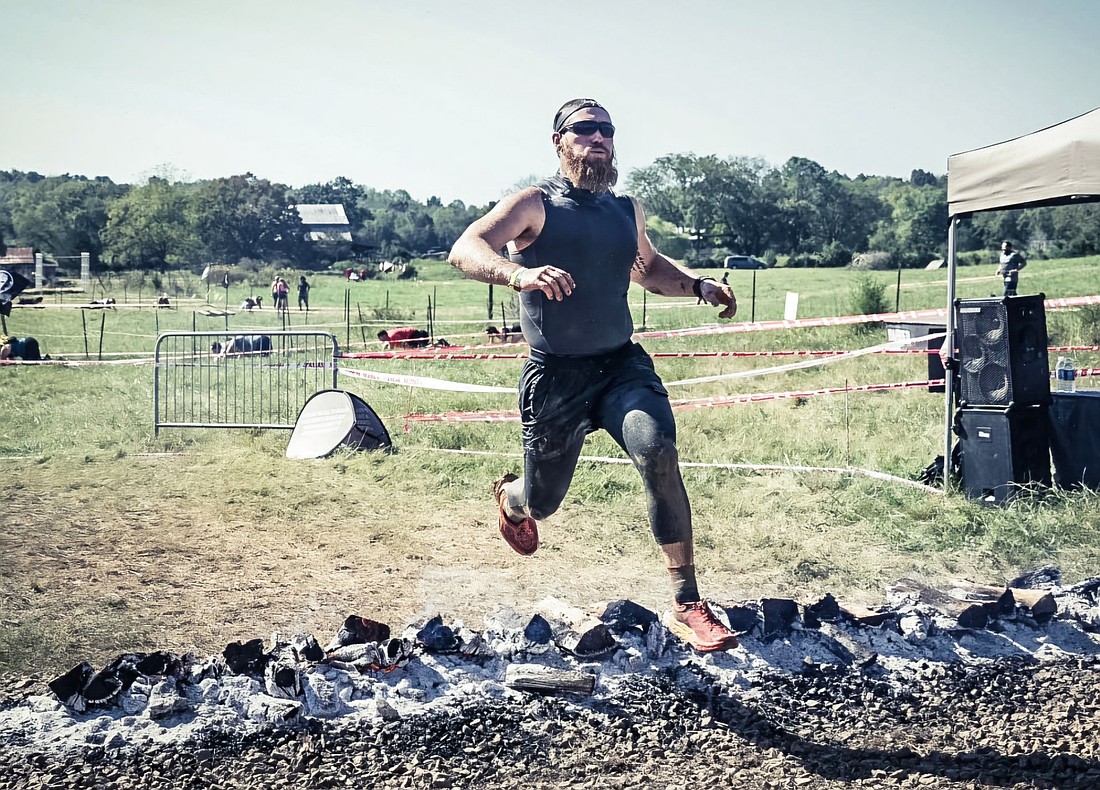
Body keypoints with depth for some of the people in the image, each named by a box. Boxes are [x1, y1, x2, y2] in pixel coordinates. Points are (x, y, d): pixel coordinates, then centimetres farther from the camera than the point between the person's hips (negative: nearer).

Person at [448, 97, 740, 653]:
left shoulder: (626, 211, 10)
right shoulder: (535, 205, -7)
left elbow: (649, 268, 30)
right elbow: (464, 250, -21)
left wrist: (697, 285, 9)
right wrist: (520, 274, -41)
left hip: (622, 363, 3)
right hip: (555, 374, -3)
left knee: (659, 454, -26)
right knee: (541, 502, 10)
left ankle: (686, 604, -21)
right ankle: (509, 498, 53)